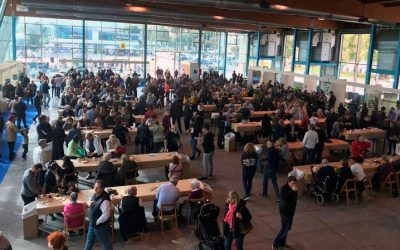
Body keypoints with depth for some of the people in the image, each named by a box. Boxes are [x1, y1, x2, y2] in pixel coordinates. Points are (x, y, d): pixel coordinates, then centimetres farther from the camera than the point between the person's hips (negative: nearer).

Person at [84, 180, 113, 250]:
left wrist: (97, 222, -19)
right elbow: (90, 203, 14)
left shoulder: (104, 200, -33)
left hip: (100, 225, -9)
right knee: (89, 240, 28)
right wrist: (89, 203, -10)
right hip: (92, 223, 9)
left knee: (105, 242, 11)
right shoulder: (95, 195, -5)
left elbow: (105, 215, -31)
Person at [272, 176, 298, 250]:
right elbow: (285, 198, -35)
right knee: (285, 228, -7)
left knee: (287, 228, 15)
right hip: (284, 210, -7)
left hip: (291, 209, 7)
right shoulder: (283, 188, -20)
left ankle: (282, 243, 32)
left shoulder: (294, 189, 0)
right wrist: (292, 191, -37)